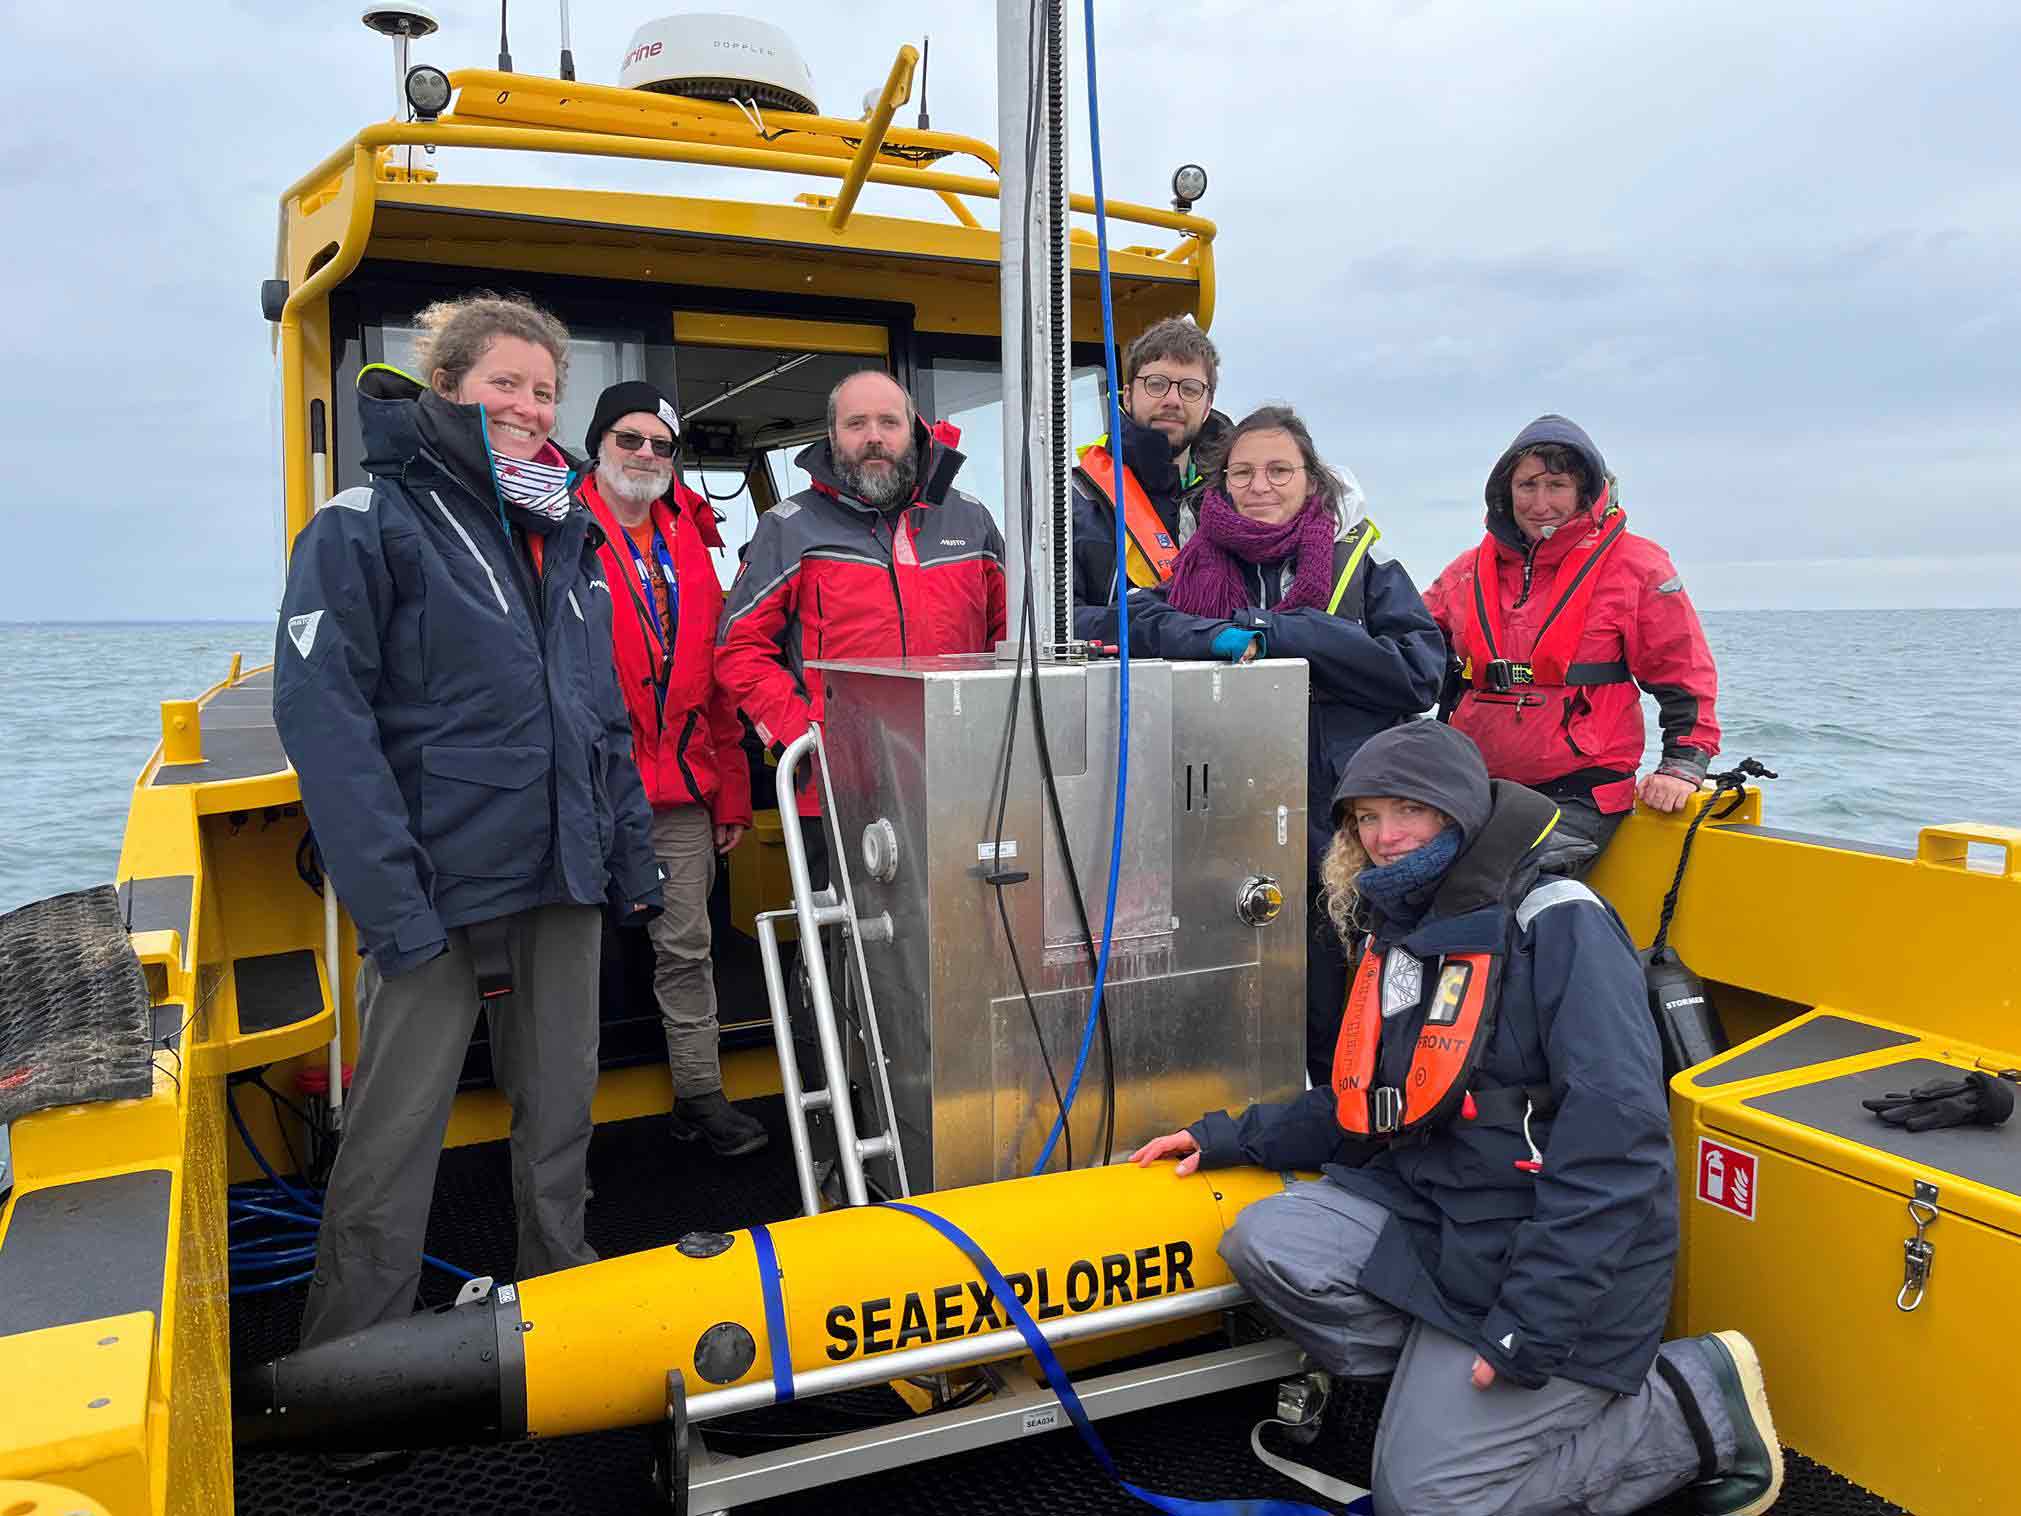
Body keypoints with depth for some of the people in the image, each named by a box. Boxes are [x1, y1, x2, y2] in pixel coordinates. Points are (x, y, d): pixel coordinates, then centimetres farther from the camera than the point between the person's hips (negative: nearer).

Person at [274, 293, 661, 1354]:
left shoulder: (567, 537, 15)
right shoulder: (369, 524, -6)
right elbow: (320, 711, -14)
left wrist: (630, 854, 12)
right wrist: (389, 898, -21)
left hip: (563, 877, 6)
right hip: (442, 886, -6)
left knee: (561, 1108, 16)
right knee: (395, 1134, 1)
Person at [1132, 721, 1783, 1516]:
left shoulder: (1558, 925, -16)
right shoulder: (1401, 936, 9)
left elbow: (1615, 1138, -24)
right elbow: (1370, 1109, 17)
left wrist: (1534, 1321, -26)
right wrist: (1233, 1138, 7)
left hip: (1556, 1257, -7)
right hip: (1434, 1214, 7)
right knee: (1266, 1243, -11)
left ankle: (1700, 1405, 7)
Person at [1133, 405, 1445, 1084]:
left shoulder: (1360, 559, 5)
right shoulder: (1201, 564, 12)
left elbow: (1421, 669, -7)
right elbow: (1138, 618, -3)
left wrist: (1279, 634, -13)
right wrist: (1220, 637, -21)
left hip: (1344, 841, -2)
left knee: (1342, 1043, 5)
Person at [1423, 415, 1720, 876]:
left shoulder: (1635, 566, 0)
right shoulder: (1471, 569, 12)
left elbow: (1684, 675, 2)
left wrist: (1682, 766, -7)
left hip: (1581, 797, -4)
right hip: (1477, 788, 5)